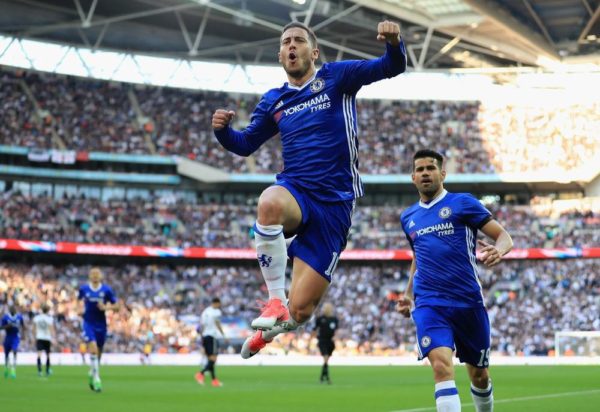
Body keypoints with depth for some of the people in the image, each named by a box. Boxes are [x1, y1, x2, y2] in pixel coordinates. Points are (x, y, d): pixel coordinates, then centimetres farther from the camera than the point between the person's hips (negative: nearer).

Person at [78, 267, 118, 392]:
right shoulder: (84, 289, -1)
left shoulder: (107, 290, -3)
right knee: (93, 349, -19)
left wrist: (105, 307, -16)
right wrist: (80, 308, 0)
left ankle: (92, 374, 37)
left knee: (98, 353, 11)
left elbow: (116, 306, 2)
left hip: (101, 325, 2)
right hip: (88, 324, -2)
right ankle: (96, 379, -15)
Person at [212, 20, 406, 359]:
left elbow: (392, 67, -6)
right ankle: (276, 298, -25)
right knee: (270, 203, -40)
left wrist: (394, 42, -29)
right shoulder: (273, 101, 13)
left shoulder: (336, 77, 3)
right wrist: (223, 130, -1)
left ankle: (271, 328, 32)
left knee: (300, 311, -6)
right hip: (295, 191, 2)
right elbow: (245, 145, 22)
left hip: (334, 204, -2)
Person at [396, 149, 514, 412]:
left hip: (469, 302, -1)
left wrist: (498, 250, -25)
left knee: (479, 375, 12)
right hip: (429, 304, 1)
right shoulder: (408, 217, 14)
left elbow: (504, 236, -3)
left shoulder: (462, 203, 0)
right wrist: (408, 294, 17)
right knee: (442, 366, -23)